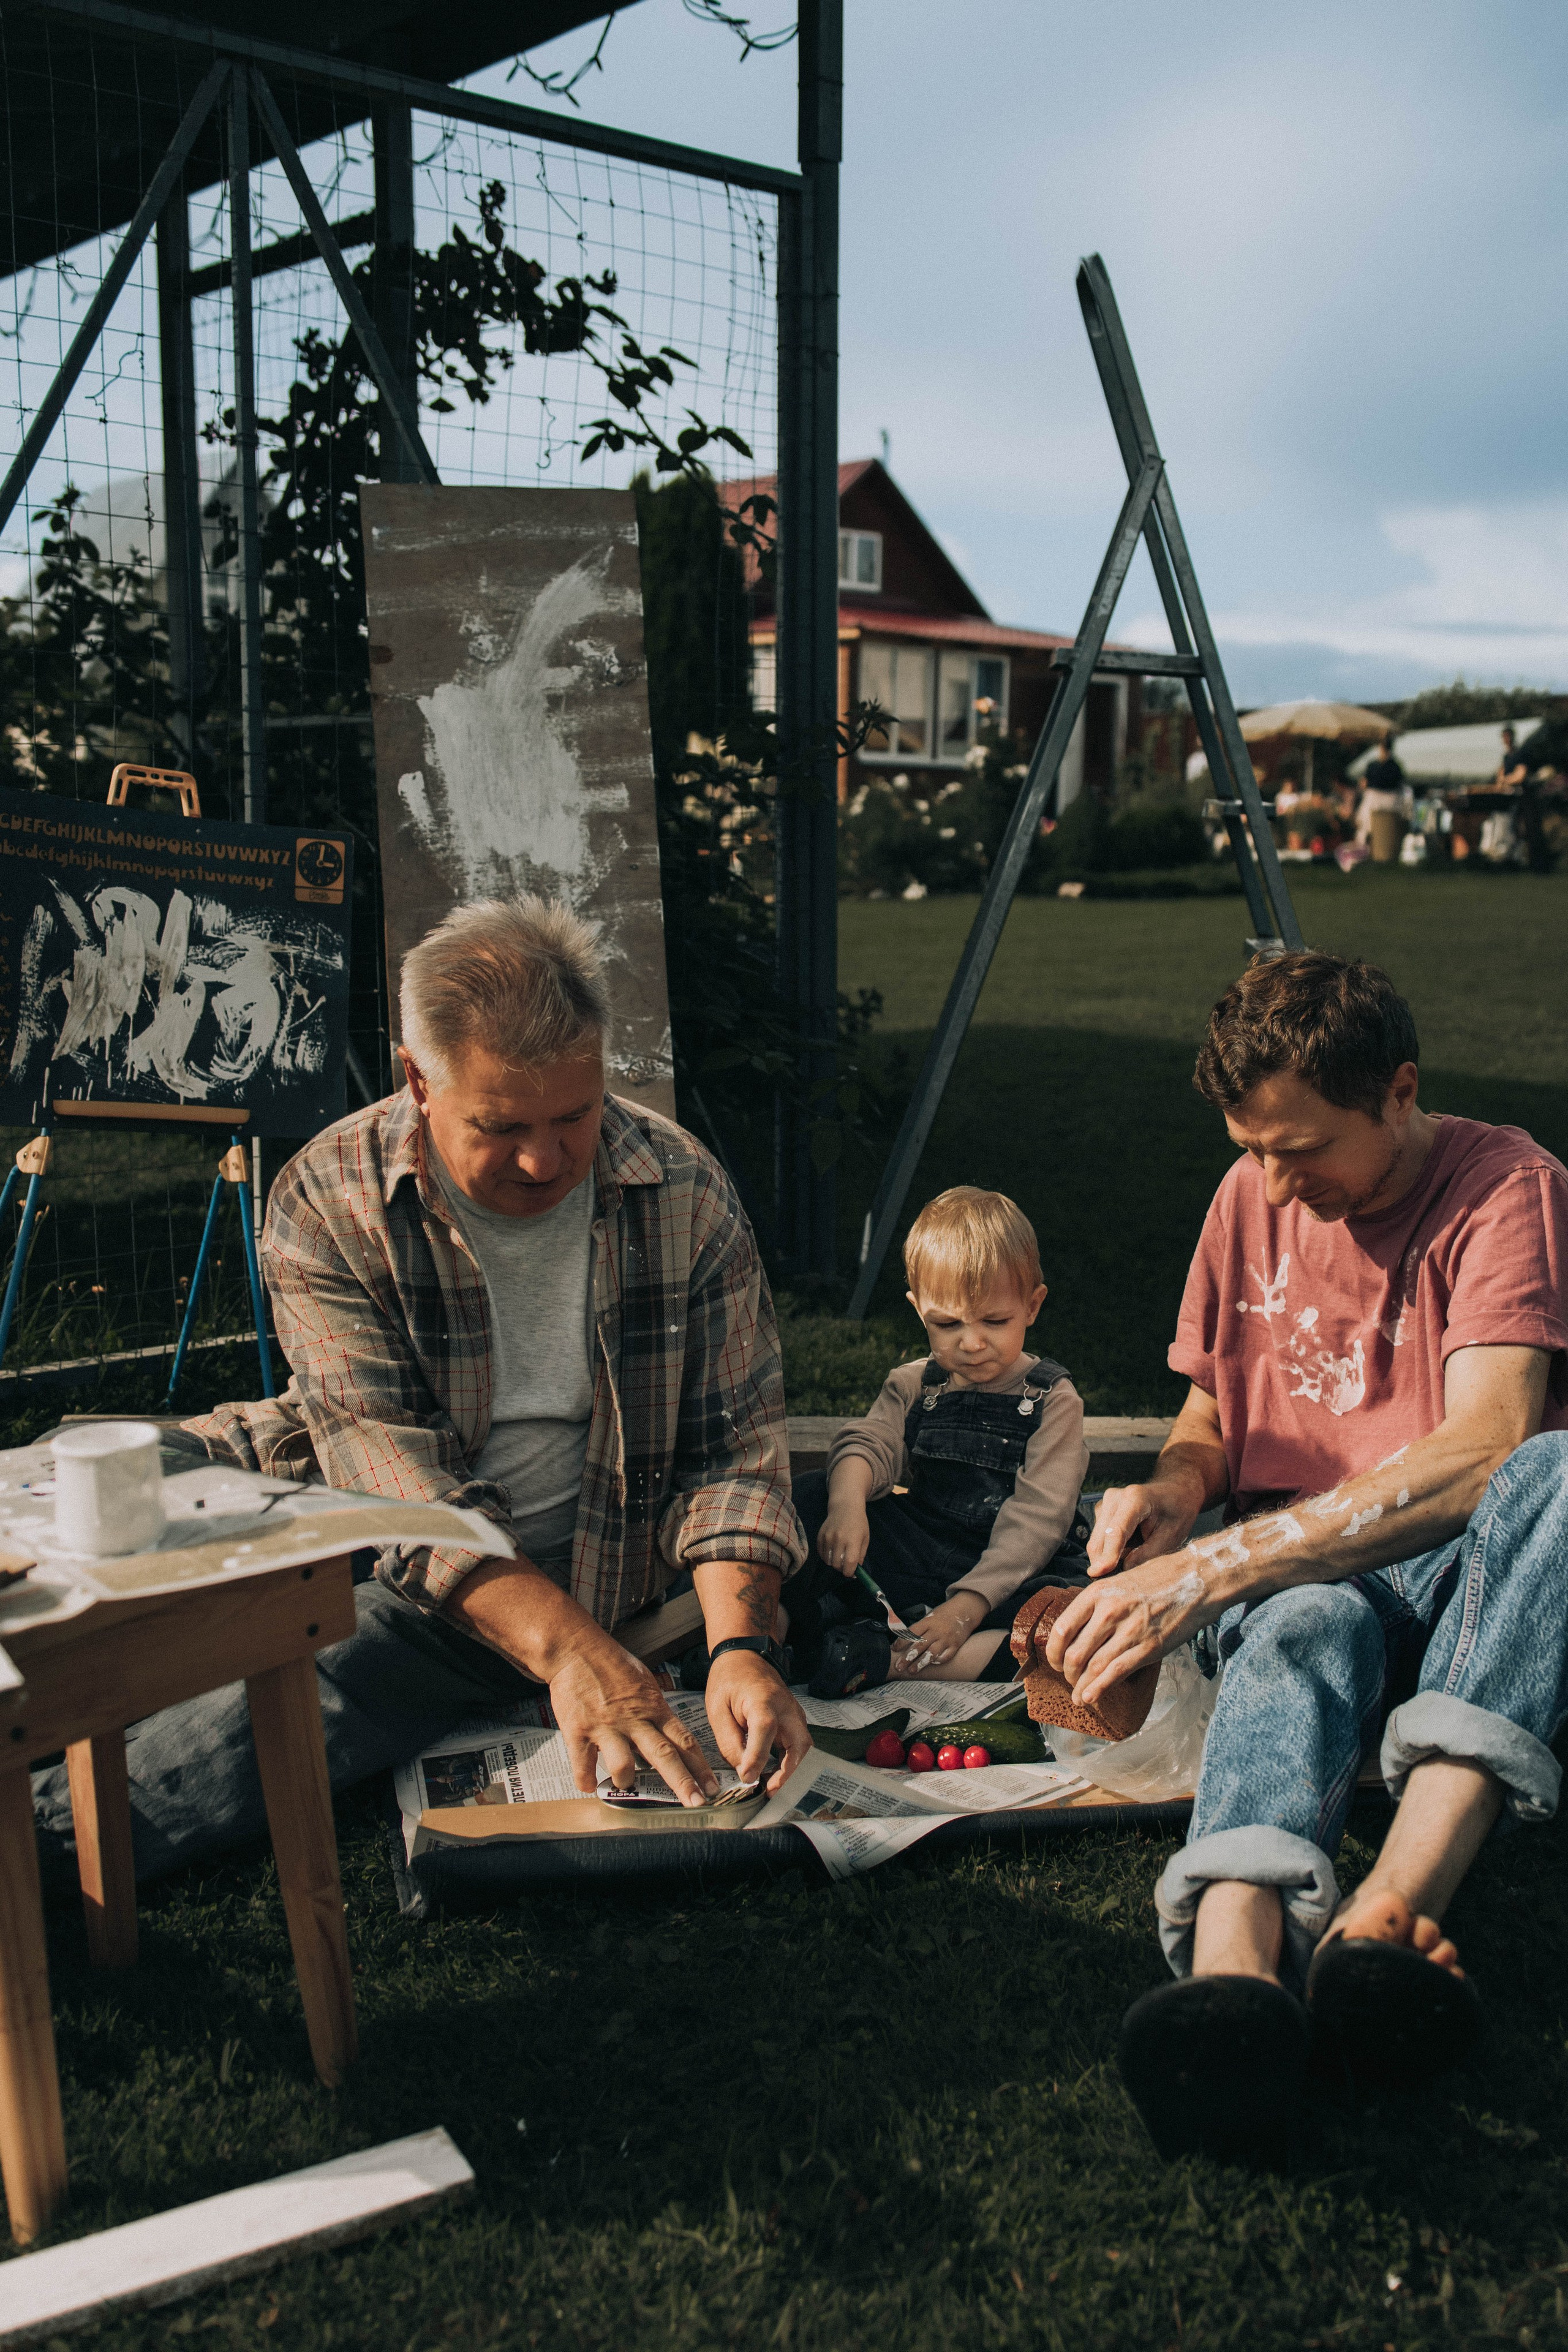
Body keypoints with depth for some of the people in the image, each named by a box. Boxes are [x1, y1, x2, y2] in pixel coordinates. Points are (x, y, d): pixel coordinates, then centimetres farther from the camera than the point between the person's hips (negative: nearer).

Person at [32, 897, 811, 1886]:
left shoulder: (686, 1193, -10)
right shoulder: (327, 1203, -16)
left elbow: (735, 1443, -7)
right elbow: (394, 1476, -23)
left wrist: (741, 1643, -25)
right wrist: (566, 1647, -36)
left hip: (557, 1574, -2)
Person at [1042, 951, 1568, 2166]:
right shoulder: (1253, 1198, 9)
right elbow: (1210, 1409, 20)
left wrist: (1214, 1567, -32)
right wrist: (1174, 1486, -7)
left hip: (1456, 1566, -2)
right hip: (1298, 1573, 3)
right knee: (1307, 1628, -36)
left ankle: (1392, 1904, -52)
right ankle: (1234, 1956, -64)